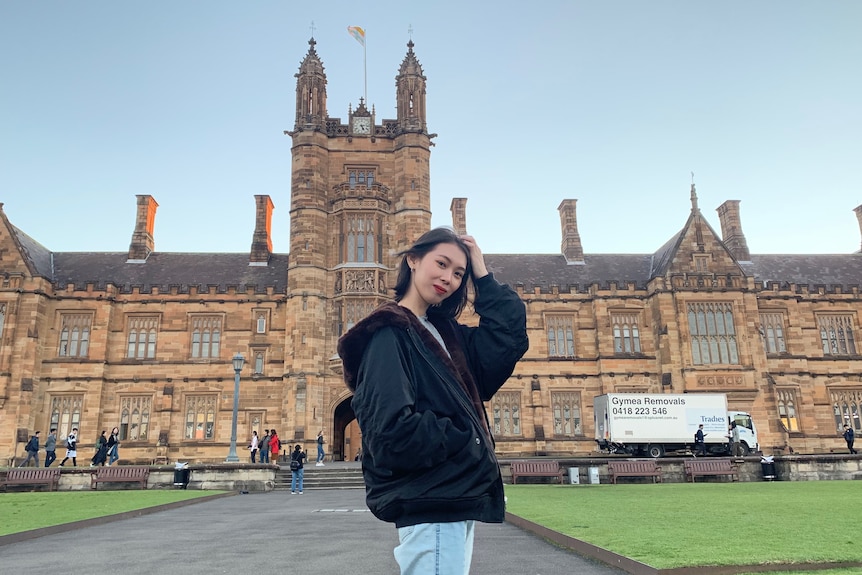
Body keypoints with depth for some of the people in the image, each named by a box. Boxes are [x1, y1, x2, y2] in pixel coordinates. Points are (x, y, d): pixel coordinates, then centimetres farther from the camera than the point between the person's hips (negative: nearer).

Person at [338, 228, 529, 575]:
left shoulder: (442, 332, 14)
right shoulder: (389, 335, -13)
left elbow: (509, 339, 5)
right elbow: (391, 430, -23)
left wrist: (483, 277, 3)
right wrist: (469, 443, -13)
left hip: (453, 499, 9)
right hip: (430, 505, -9)